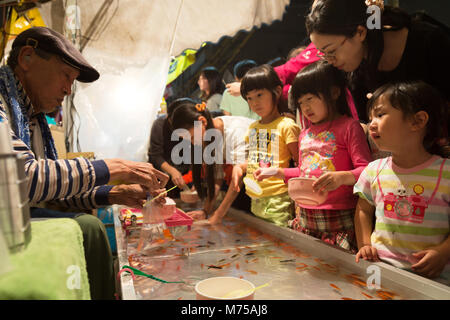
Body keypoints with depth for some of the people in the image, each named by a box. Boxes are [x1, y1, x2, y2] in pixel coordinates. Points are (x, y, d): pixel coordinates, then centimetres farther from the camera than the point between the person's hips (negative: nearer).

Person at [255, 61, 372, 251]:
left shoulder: (349, 127, -4)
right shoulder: (305, 134, 17)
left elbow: (366, 170, -11)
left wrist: (342, 177, -29)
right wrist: (276, 173, 17)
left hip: (338, 220, -5)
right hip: (304, 219, 6)